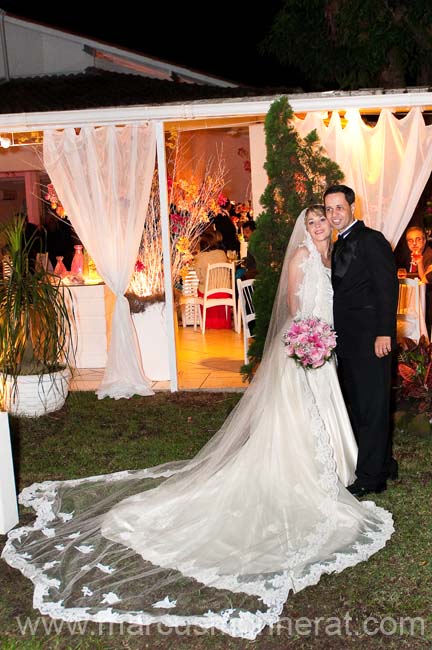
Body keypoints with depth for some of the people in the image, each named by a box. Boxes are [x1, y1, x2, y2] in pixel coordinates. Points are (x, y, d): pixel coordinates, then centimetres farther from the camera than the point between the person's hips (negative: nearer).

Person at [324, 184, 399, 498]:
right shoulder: (340, 246, 18)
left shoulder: (371, 240, -8)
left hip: (370, 339, -9)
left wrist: (385, 333, -19)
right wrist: (335, 335, 12)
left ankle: (371, 477, 6)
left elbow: (388, 287, -14)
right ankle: (384, 464, 28)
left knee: (372, 407, -2)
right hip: (348, 342, 9)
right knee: (358, 406, 15)